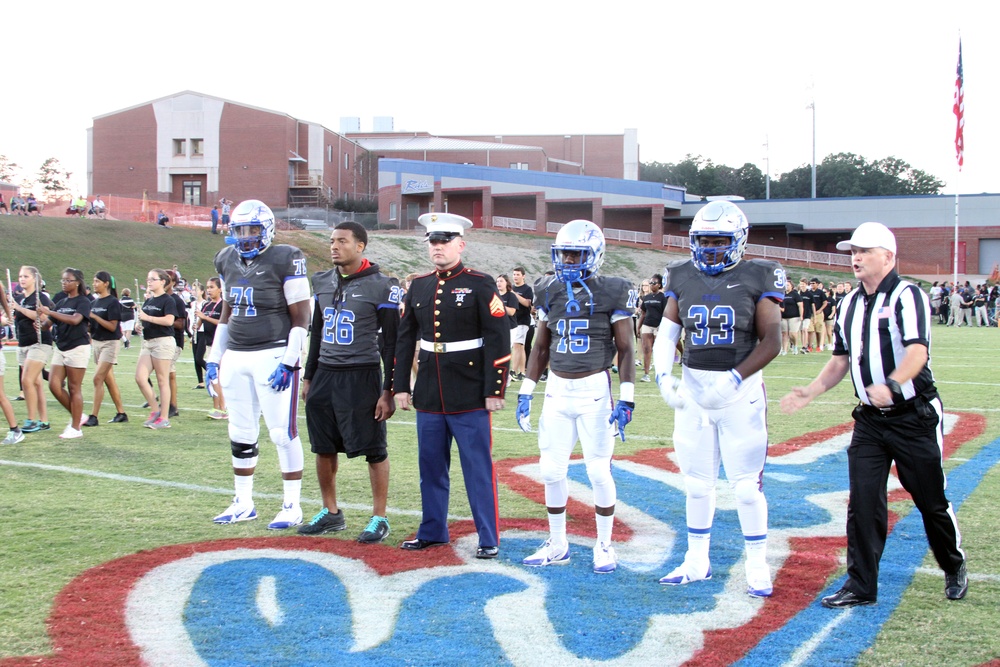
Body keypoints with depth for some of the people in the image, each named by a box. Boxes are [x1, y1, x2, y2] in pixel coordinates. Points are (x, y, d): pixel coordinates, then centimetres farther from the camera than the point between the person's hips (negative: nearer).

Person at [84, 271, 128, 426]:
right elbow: (91, 325, 16)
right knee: (109, 380, 10)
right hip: (96, 342, 8)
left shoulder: (113, 302, -10)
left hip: (110, 343, -8)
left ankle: (93, 416, -11)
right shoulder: (94, 303, 12)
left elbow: (112, 326, -17)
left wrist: (94, 316, -22)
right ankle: (121, 413, 18)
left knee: (98, 378, -13)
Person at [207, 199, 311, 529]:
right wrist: (214, 359, 16)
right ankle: (243, 503, 22)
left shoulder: (285, 260, -8)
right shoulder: (227, 260, 12)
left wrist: (288, 362, -15)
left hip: (272, 355, -6)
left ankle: (292, 506, 4)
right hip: (235, 357, 7)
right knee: (241, 434, 11)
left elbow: (300, 318, -8)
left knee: (283, 432, -5)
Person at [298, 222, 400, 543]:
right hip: (325, 376, 6)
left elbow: (392, 343, -9)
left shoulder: (381, 287, -10)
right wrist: (309, 377, 18)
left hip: (361, 377, -6)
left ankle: (379, 519, 10)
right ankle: (331, 513, 26)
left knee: (374, 450, 0)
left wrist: (388, 390, -11)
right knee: (324, 448, 12)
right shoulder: (323, 282, 9)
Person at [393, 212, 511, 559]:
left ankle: (489, 539, 9)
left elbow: (498, 341, -9)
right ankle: (432, 531, 27)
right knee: (431, 466, 13)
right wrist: (400, 386, 9)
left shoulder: (480, 285, -6)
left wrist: (494, 390, -12)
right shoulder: (418, 286, 9)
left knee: (478, 468, 0)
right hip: (428, 397, 5)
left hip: (470, 397, -5)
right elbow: (405, 339, 13)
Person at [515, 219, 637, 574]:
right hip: (557, 389, 5)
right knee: (552, 470, 7)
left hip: (594, 389, -5)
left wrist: (626, 399, -11)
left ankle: (604, 545, 15)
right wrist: (525, 392, 10)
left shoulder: (611, 293, -6)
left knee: (599, 471, 0)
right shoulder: (550, 294, 7)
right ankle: (557, 545, 21)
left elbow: (626, 350, -5)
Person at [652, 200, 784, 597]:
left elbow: (771, 342, -11)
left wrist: (734, 379, -20)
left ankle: (757, 566, 13)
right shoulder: (683, 278, 6)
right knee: (696, 483, 13)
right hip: (693, 391, 4)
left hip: (741, 391, -4)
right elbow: (667, 334, 4)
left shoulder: (757, 279, -6)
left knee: (746, 484, -1)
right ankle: (697, 561, 26)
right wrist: (663, 376, -14)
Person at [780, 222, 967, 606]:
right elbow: (841, 360, 18)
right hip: (870, 420, 6)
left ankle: (954, 568, 31)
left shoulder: (907, 296, -13)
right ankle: (861, 585, 6)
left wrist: (891, 386, -44)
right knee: (863, 502, -1)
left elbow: (917, 351, -27)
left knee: (931, 501, 7)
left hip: (915, 418, -6)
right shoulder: (850, 305, 10)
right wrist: (810, 392, 5)